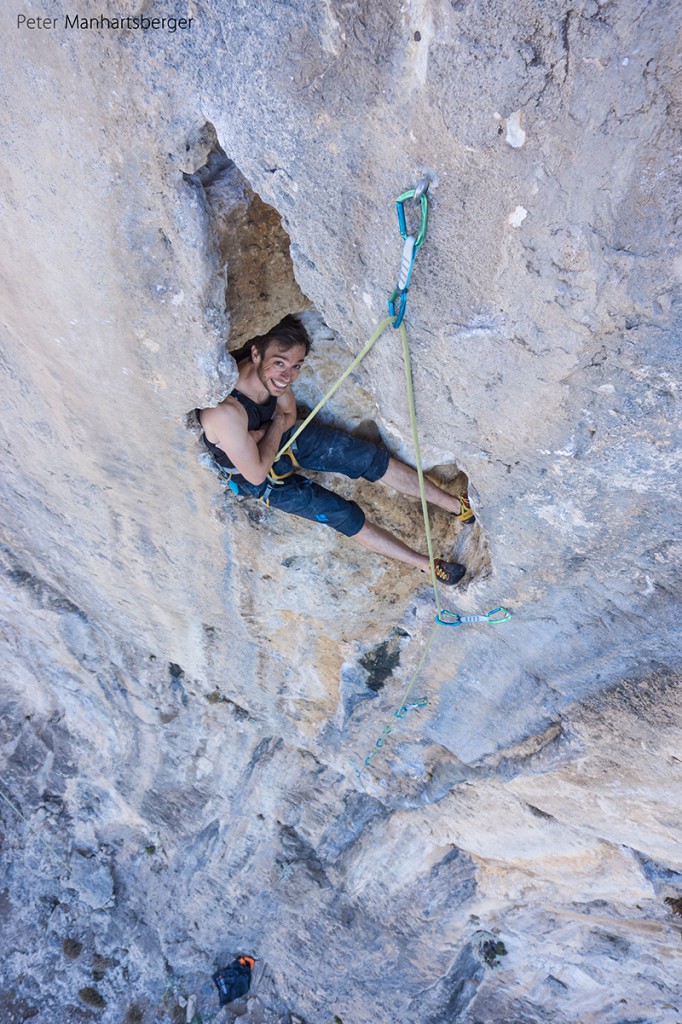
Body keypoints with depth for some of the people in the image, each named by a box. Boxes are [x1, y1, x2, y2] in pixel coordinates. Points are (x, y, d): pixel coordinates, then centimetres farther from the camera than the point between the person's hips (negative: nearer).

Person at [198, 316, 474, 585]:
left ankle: (456, 505, 8)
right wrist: (277, 424, -21)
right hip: (257, 475, -6)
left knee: (370, 457, -4)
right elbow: (256, 474, -30)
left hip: (284, 438, 6)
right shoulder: (225, 412, -42)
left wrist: (262, 433, -23)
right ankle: (426, 564, 5)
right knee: (344, 515, -11)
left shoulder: (270, 373, -22)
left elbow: (289, 415, -2)